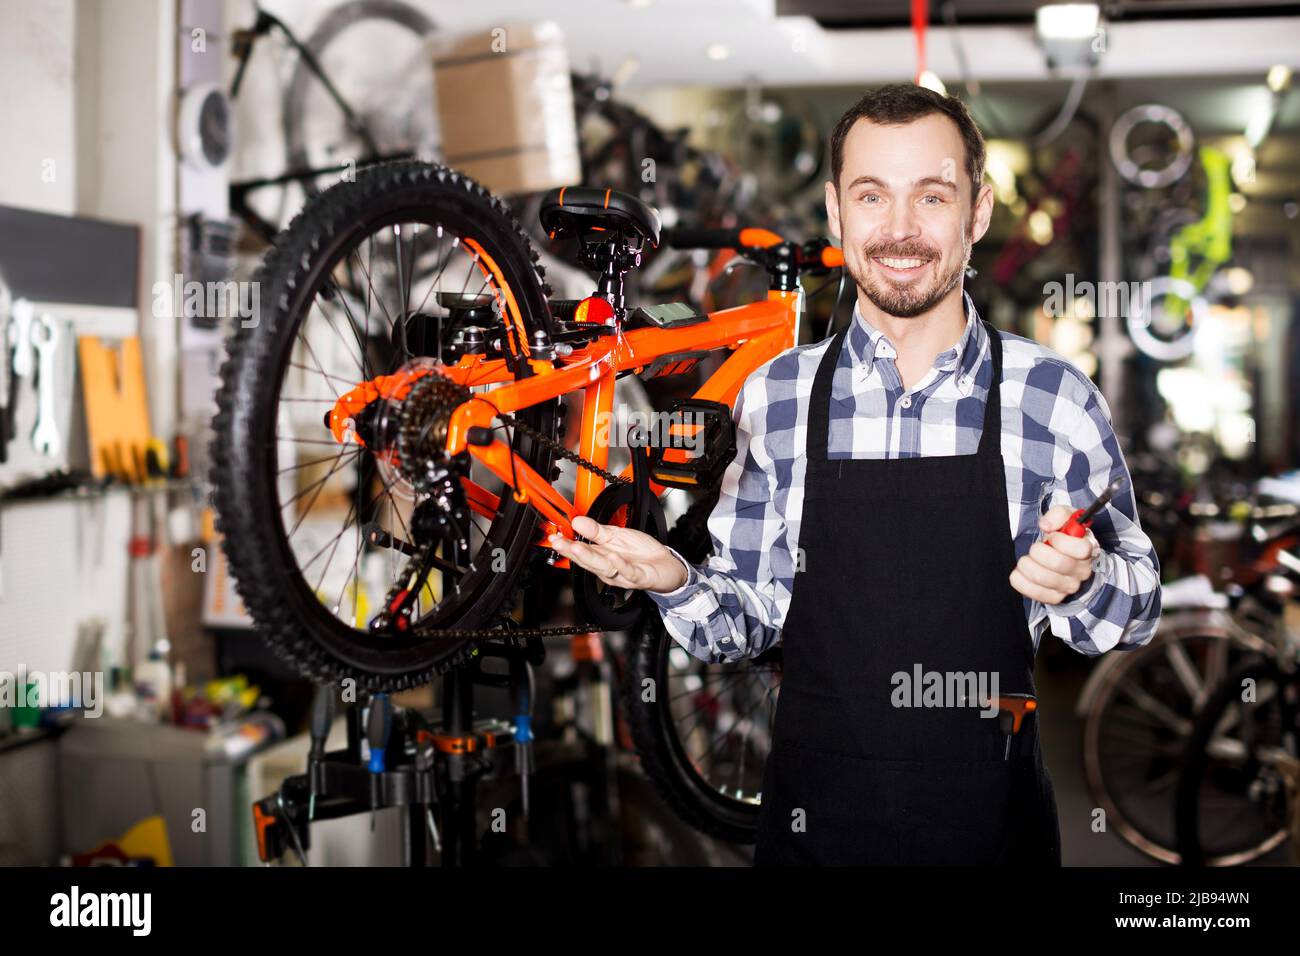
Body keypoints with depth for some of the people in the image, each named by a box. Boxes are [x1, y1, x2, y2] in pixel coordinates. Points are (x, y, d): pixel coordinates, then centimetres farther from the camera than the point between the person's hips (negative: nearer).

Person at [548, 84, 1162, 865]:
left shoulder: (1057, 398, -7)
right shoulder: (772, 398, -2)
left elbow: (1136, 614, 1)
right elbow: (749, 618, 4)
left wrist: (1080, 581, -20)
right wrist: (677, 584, -16)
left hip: (995, 826, 0)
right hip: (814, 821, 1)